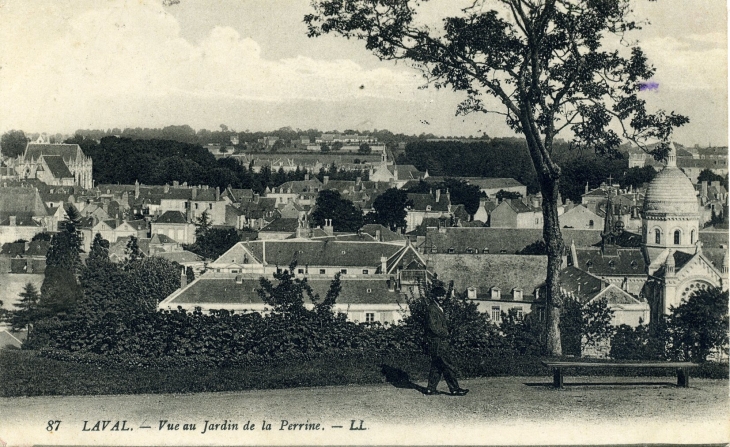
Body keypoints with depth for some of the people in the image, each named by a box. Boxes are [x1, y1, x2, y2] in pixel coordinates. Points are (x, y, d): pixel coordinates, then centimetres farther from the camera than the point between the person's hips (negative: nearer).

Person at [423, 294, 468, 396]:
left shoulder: (438, 309, 18)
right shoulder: (431, 310, -14)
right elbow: (433, 326, -20)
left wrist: (445, 332, 7)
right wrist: (444, 333, -11)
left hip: (441, 342, 10)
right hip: (437, 343, -10)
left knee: (436, 367, 11)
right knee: (447, 366, -7)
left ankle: (430, 389, 15)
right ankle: (455, 389, -3)